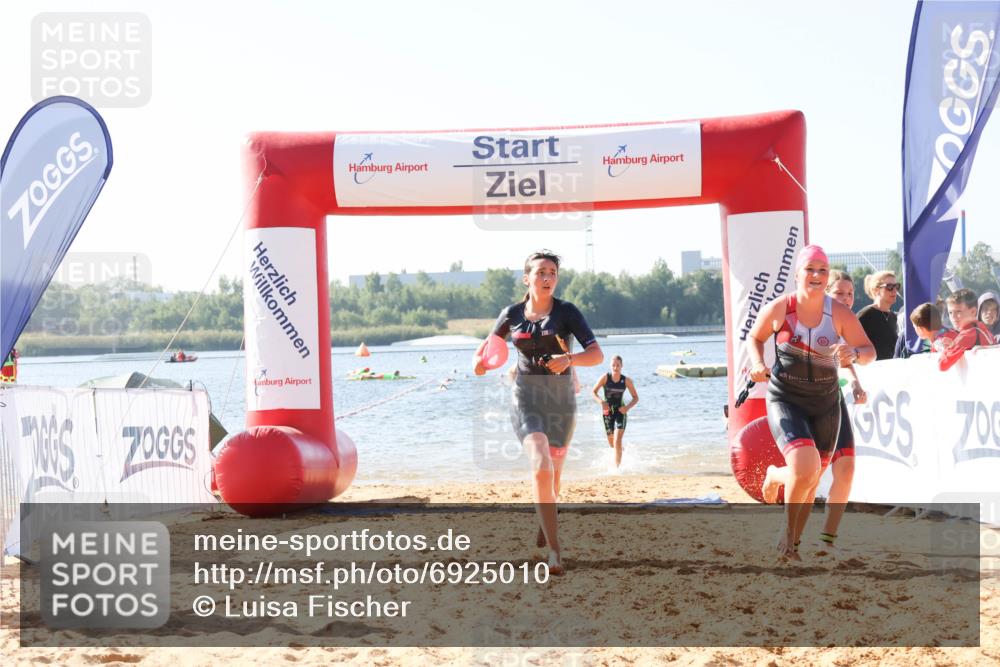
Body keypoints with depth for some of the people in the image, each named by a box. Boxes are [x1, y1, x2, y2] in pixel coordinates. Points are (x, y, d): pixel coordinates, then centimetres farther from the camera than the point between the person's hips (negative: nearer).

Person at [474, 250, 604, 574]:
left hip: (560, 398, 1)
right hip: (525, 397, -1)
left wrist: (568, 359, -32)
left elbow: (597, 354, -13)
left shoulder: (567, 312, -4)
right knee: (542, 468, -22)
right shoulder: (512, 314, 2)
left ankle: (543, 527, 46)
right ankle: (555, 551, -22)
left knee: (553, 473, 14)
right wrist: (480, 361, -5)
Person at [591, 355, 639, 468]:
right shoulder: (605, 378, -12)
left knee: (617, 442, -18)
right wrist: (601, 401, -26)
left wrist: (628, 407, -20)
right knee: (611, 444, 17)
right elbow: (593, 392, -7)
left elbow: (635, 398, -2)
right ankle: (621, 448, 52)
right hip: (607, 412, 2)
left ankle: (617, 466, -13)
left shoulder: (626, 381, -11)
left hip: (620, 411, -2)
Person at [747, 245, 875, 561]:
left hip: (825, 404, 3)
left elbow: (869, 350, -4)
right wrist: (758, 364, -12)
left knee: (811, 481, 10)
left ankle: (790, 544, 31)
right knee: (804, 467, -25)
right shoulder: (778, 309, -11)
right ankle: (774, 475, 11)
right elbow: (755, 337, 7)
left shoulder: (839, 313, -9)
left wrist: (854, 354, -27)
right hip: (785, 401, -3)